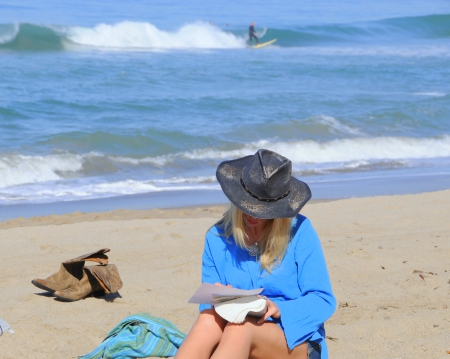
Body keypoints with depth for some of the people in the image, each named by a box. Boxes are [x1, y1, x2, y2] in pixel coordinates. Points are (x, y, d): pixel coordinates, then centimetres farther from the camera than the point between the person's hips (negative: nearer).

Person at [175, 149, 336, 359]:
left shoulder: (299, 231, -1)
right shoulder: (217, 238, 7)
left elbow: (323, 301, -3)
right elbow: (208, 304, 7)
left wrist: (278, 309, -22)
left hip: (294, 340, -2)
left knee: (240, 329, -35)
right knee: (209, 319, -32)